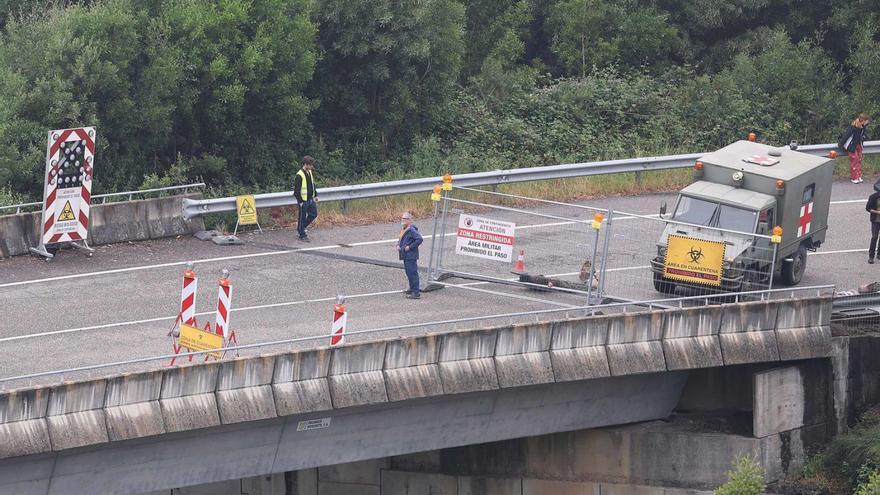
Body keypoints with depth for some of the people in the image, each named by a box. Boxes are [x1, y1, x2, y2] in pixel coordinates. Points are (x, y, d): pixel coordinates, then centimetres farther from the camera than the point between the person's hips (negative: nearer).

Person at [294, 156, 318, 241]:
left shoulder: (310, 172, 7)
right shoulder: (299, 175, -19)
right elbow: (297, 190, -18)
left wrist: (315, 195, 18)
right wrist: (300, 201, -18)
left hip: (311, 199, 8)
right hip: (303, 201, -8)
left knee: (313, 214, 12)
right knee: (302, 217, 1)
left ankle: (301, 227, 29)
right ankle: (302, 235, 10)